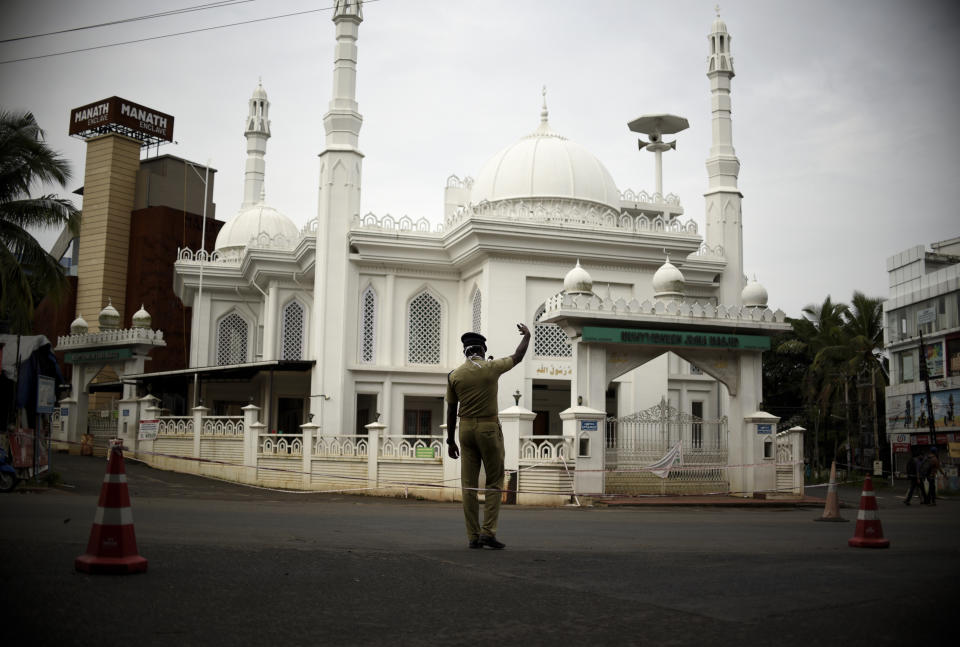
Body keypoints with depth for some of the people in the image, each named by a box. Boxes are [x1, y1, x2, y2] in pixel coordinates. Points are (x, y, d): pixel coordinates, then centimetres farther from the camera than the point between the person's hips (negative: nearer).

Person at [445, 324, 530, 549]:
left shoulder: (454, 375, 2)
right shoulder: (492, 368, -4)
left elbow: (451, 410, 5)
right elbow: (517, 357, 13)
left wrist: (450, 441, 11)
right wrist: (527, 336, 30)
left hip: (465, 429, 3)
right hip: (488, 428, -3)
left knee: (469, 484, 4)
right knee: (494, 482, 5)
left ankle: (473, 537, 5)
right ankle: (488, 531, -4)